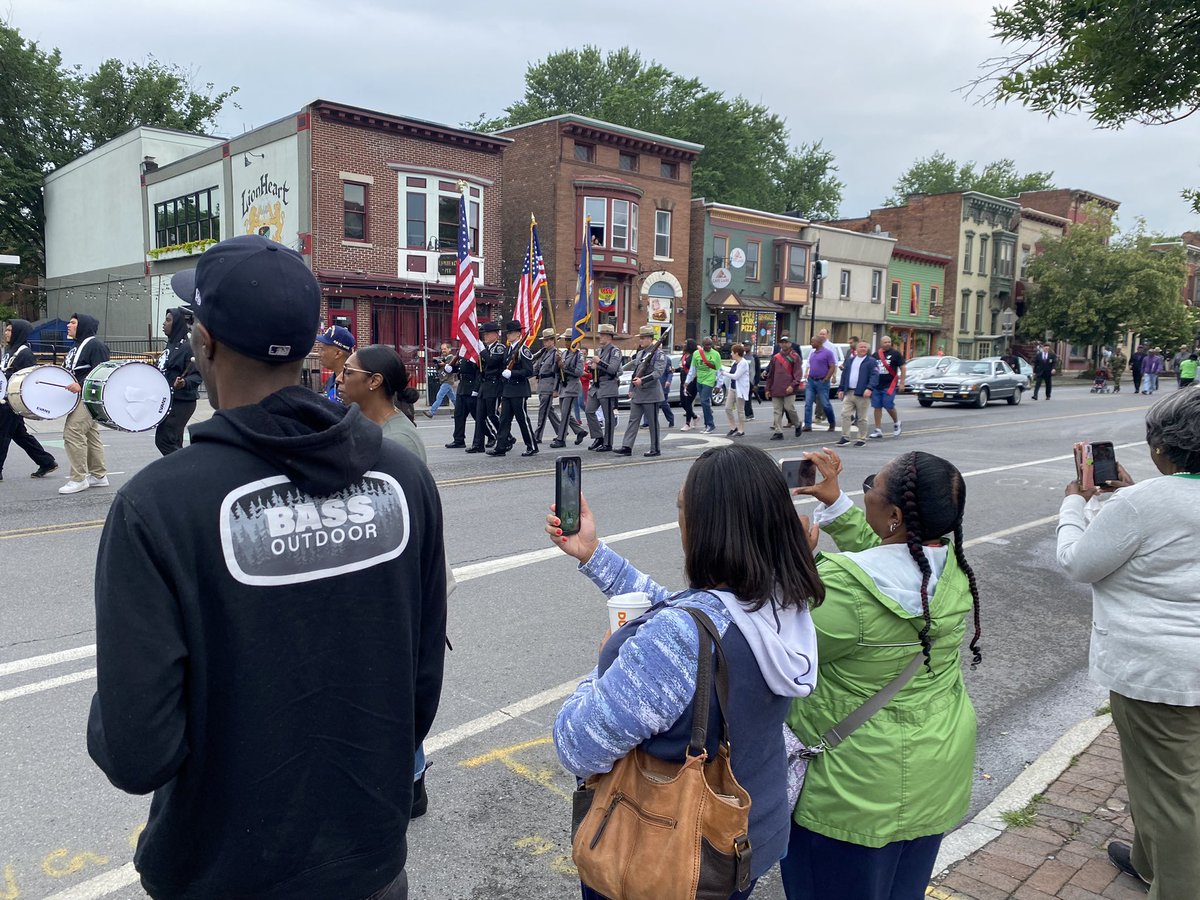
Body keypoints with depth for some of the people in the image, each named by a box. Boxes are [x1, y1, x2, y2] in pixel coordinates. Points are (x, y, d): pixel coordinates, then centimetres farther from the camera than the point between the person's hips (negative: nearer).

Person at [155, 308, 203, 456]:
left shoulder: (187, 346, -16)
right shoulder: (172, 344, 12)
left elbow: (197, 375, -20)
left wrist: (184, 383, -38)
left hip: (181, 402, -9)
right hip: (168, 400, 9)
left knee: (164, 440, -10)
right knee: (173, 442, 12)